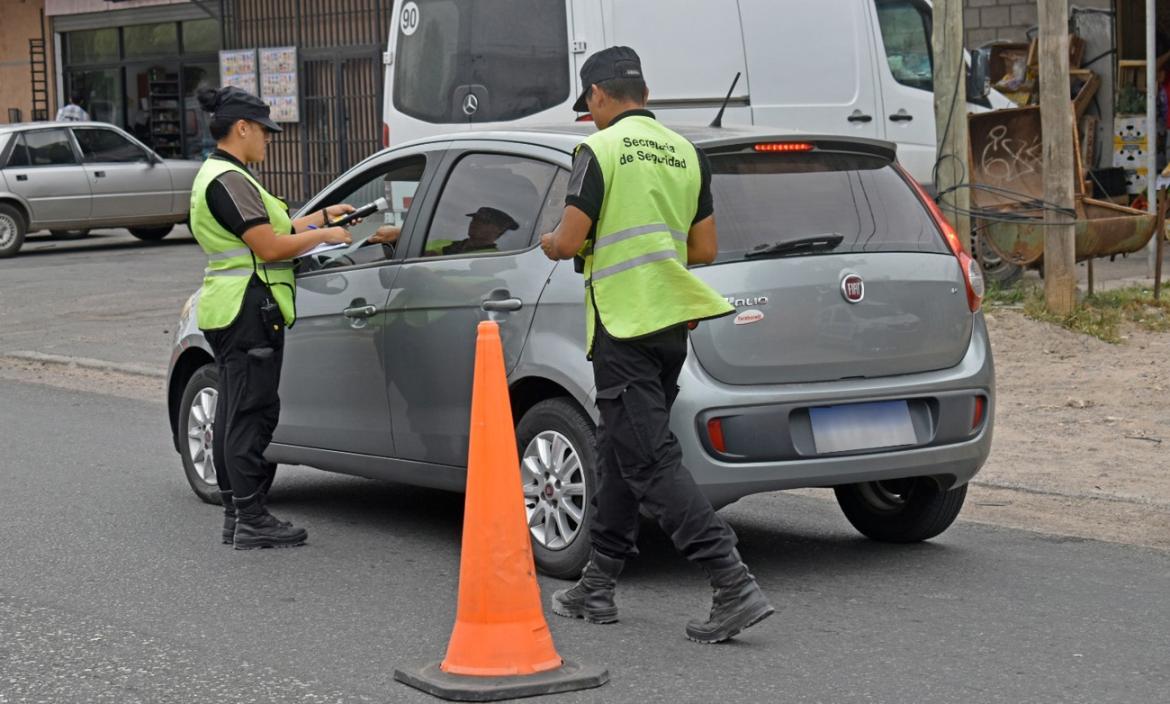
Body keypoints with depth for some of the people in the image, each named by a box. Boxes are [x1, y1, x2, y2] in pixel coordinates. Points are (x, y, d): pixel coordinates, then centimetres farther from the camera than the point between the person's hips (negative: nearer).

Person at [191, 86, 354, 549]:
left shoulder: (215, 176, 18)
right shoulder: (230, 179, -15)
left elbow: (273, 232, 19)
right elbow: (271, 247, -18)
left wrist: (324, 215, 19)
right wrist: (322, 233, -5)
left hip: (228, 312, 11)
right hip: (249, 308, -11)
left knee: (232, 413, 12)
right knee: (252, 413, -8)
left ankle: (235, 514, 18)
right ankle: (251, 520, -6)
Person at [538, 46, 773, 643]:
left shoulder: (600, 150, -10)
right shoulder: (686, 153, 11)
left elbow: (568, 242, -14)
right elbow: (704, 250, 11)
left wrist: (552, 244, 9)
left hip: (624, 327, -8)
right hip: (673, 323, 8)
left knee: (650, 460, -9)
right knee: (619, 453, 17)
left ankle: (735, 586, -18)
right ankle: (597, 588, 24)